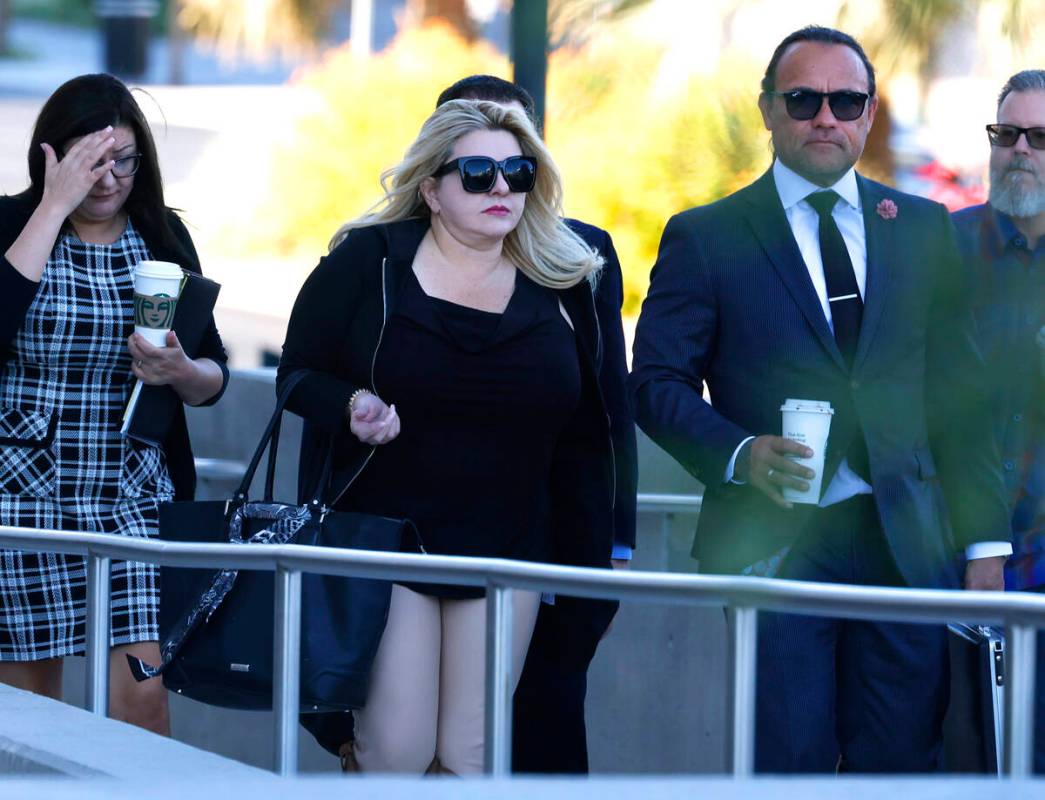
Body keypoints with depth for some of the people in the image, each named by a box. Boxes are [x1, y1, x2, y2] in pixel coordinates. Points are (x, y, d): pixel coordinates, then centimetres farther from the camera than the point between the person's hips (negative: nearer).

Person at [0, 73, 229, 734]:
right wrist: (55, 207, -18)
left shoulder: (164, 238, 9)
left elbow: (215, 377, 13)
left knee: (142, 697, -8)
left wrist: (181, 372, -11)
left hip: (135, 499, 2)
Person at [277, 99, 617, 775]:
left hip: (506, 559, 2)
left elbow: (584, 440, 10)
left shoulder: (563, 285, 6)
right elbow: (298, 374, 4)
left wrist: (589, 565, 7)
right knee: (395, 752, -7)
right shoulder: (368, 261, 0)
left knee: (473, 758, 0)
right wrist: (351, 406, -19)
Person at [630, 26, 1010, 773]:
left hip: (906, 547, 2)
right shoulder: (705, 237, 6)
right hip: (774, 543, -2)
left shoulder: (923, 229, 14)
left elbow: (960, 397, 13)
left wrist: (985, 541, 7)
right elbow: (658, 382, 3)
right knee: (786, 768, -5)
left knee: (902, 766, 0)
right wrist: (740, 454, -16)